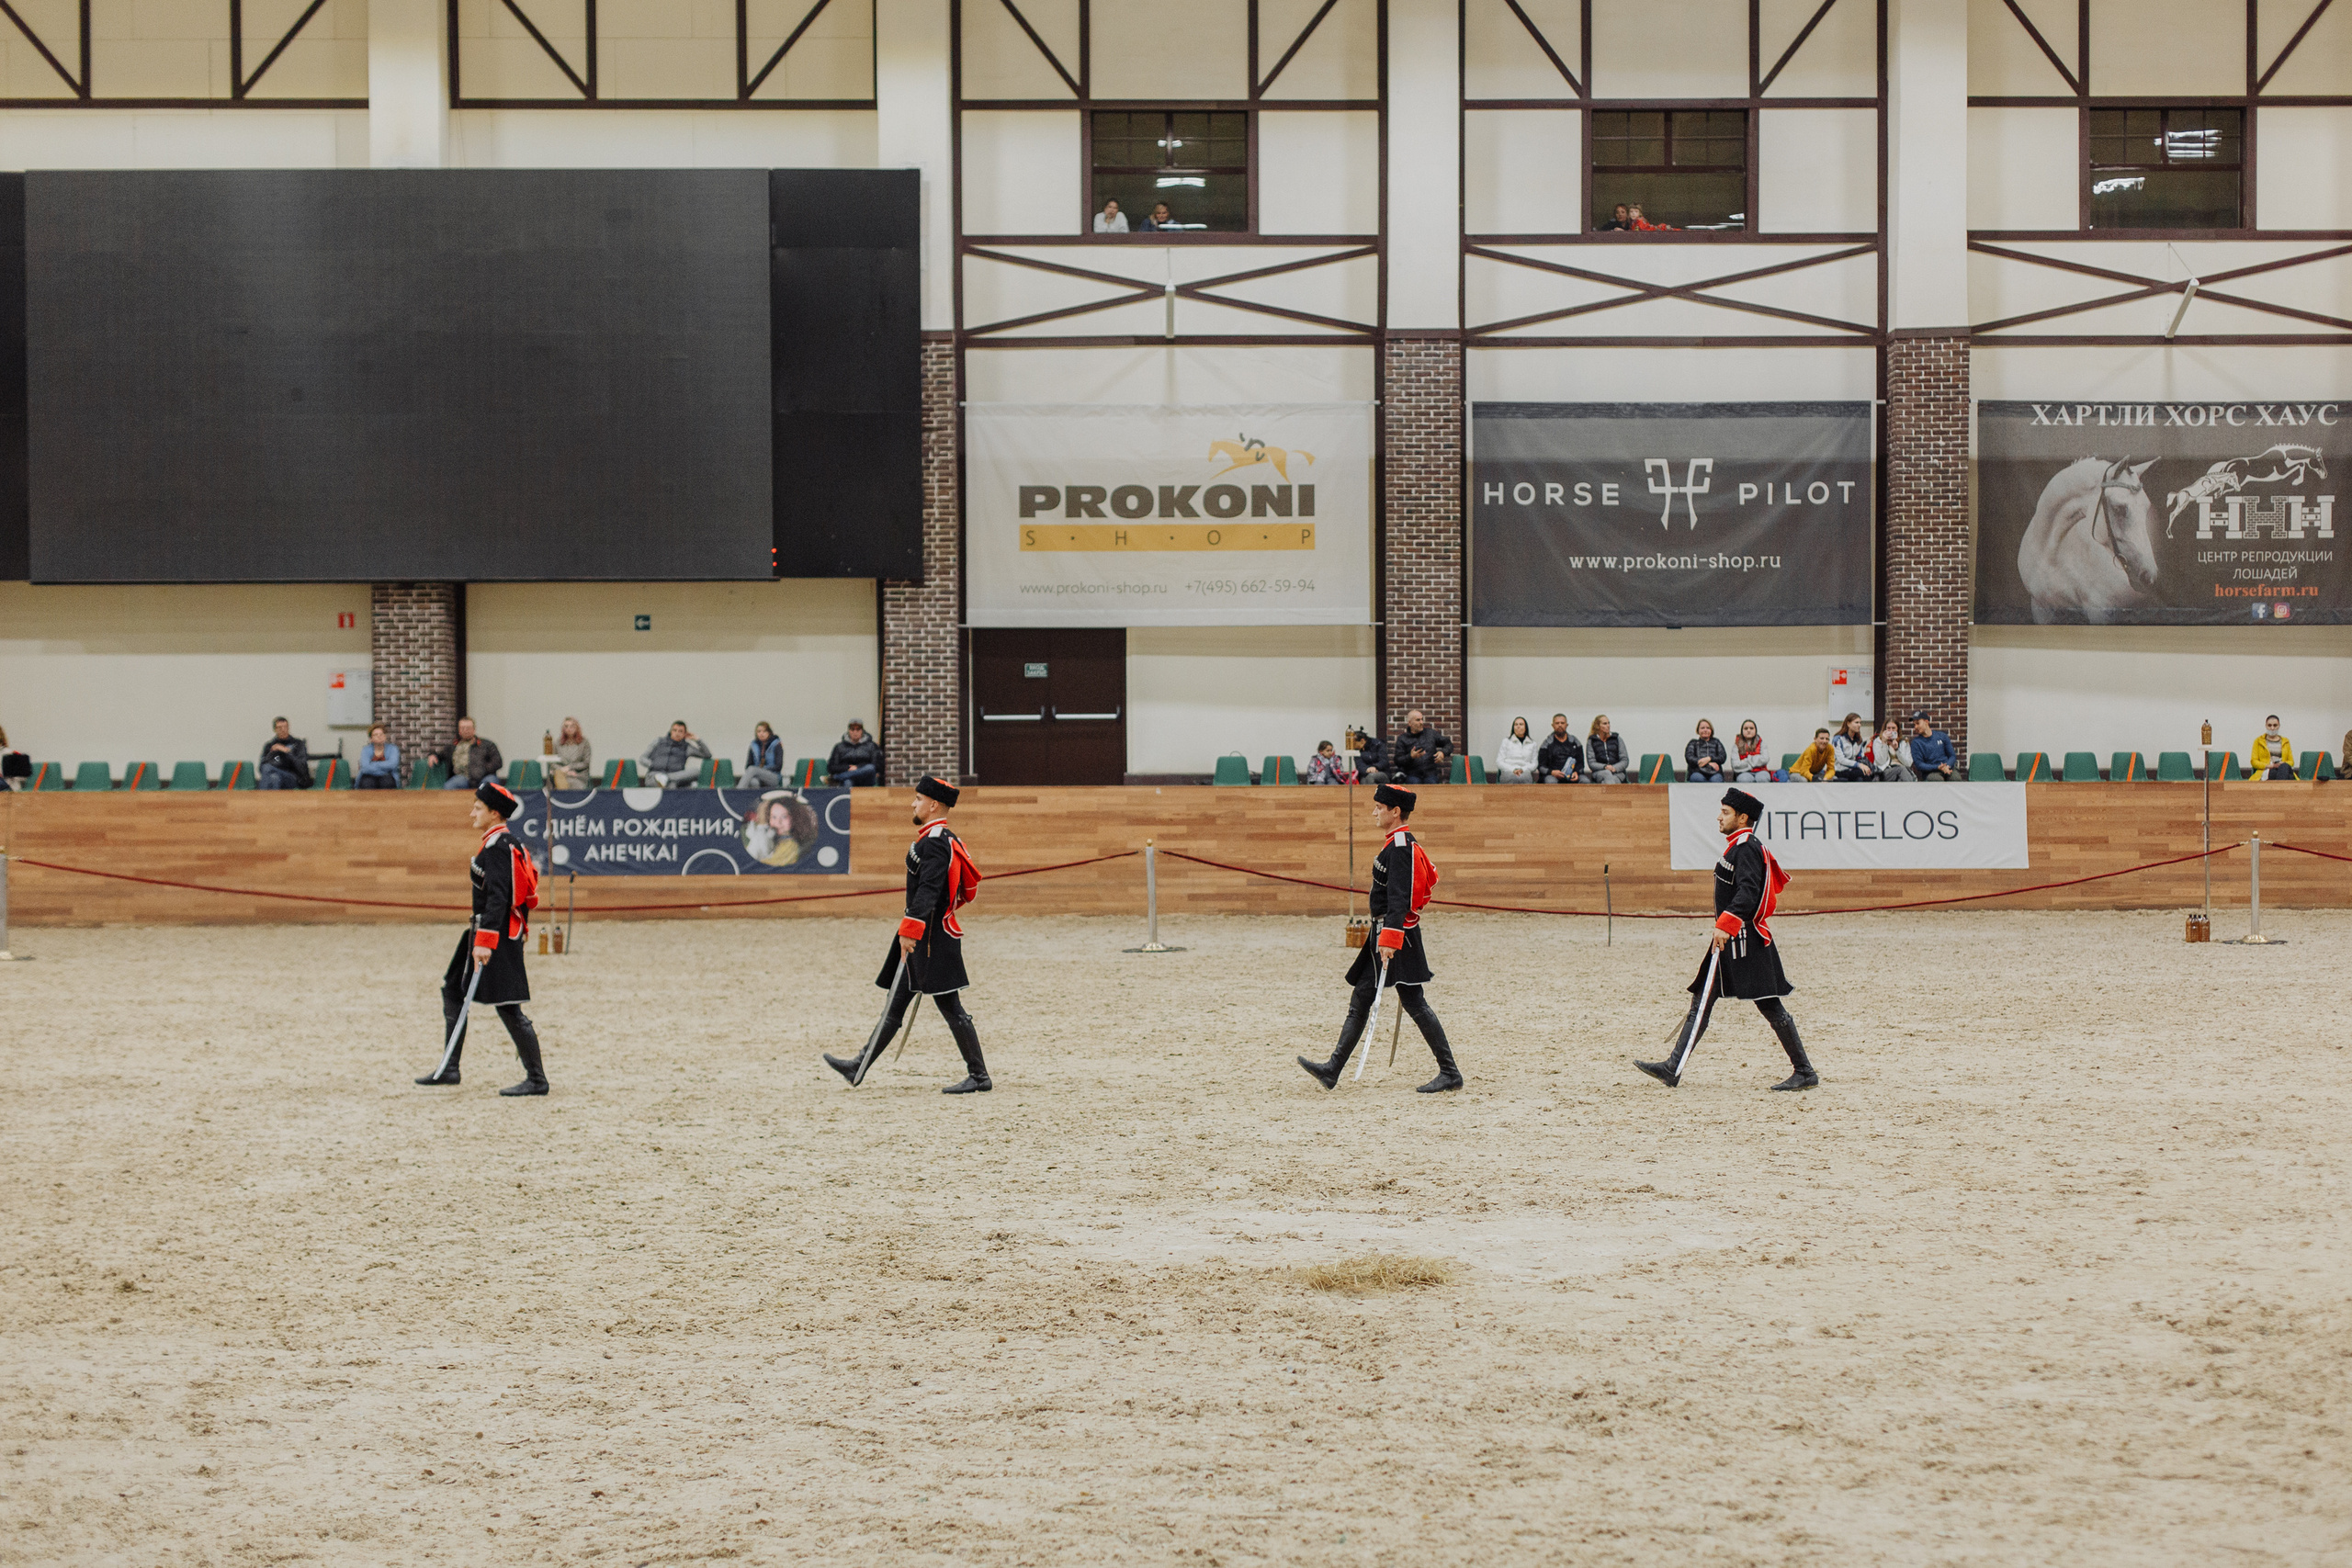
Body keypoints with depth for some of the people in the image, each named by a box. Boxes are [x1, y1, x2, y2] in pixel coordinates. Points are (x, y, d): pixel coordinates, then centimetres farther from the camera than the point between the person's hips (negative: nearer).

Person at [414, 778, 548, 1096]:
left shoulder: (497, 847, -17)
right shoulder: (511, 843, 13)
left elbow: (498, 897, -25)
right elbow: (519, 891, 20)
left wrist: (484, 942, -29)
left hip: (497, 935, -11)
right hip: (509, 931, 11)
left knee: (507, 1006, -7)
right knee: (452, 991, 16)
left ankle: (536, 1079, -1)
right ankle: (449, 1069, 20)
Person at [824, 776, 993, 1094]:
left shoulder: (934, 843, -16)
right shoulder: (945, 839, 15)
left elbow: (928, 890, -26)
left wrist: (909, 930, -29)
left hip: (931, 939, -10)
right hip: (929, 936, 10)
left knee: (949, 1006, -5)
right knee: (896, 1003, 11)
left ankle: (979, 1077, 0)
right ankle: (859, 1067, 14)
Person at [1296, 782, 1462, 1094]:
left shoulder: (1401, 847, -16)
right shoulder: (1403, 843, 14)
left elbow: (1399, 898, -24)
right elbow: (1430, 878, 25)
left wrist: (1390, 939, -30)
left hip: (1398, 934, -11)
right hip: (1383, 934, 11)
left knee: (1413, 1003, -7)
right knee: (1360, 1000, 9)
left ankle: (1450, 1073, -3)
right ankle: (1332, 1069, 9)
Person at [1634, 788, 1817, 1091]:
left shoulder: (1746, 848, -14)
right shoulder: (1740, 847, 17)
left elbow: (1748, 892, -26)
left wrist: (1725, 925, -32)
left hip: (1744, 941, -11)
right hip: (1731, 941, 11)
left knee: (1769, 1005, -6)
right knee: (1702, 999, 6)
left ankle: (1805, 1072, 0)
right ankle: (1673, 1069, 3)